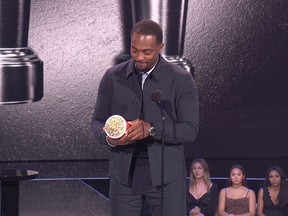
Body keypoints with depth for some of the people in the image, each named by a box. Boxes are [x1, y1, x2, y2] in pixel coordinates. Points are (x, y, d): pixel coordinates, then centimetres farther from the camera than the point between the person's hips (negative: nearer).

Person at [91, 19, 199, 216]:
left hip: (166, 176, -2)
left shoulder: (181, 80, -5)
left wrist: (151, 129, -23)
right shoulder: (113, 77, 4)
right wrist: (108, 138, -15)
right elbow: (98, 121, 9)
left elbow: (190, 130, -8)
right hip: (124, 175, 3)